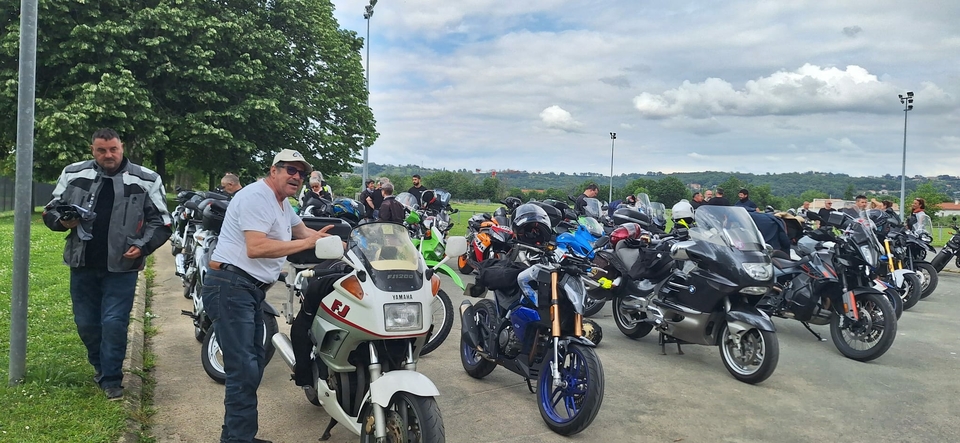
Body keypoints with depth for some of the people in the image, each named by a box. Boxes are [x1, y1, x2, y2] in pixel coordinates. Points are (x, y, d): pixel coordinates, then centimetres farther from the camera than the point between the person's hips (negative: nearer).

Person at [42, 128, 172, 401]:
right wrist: (63, 220, -10)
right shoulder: (73, 175, 4)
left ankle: (111, 379, 8)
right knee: (86, 323, 13)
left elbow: (160, 221, 1)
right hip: (83, 265, 3)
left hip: (121, 267, -3)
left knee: (114, 323, -5)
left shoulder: (146, 181, -3)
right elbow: (50, 211, 12)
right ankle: (101, 367, 35)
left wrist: (143, 246, -13)